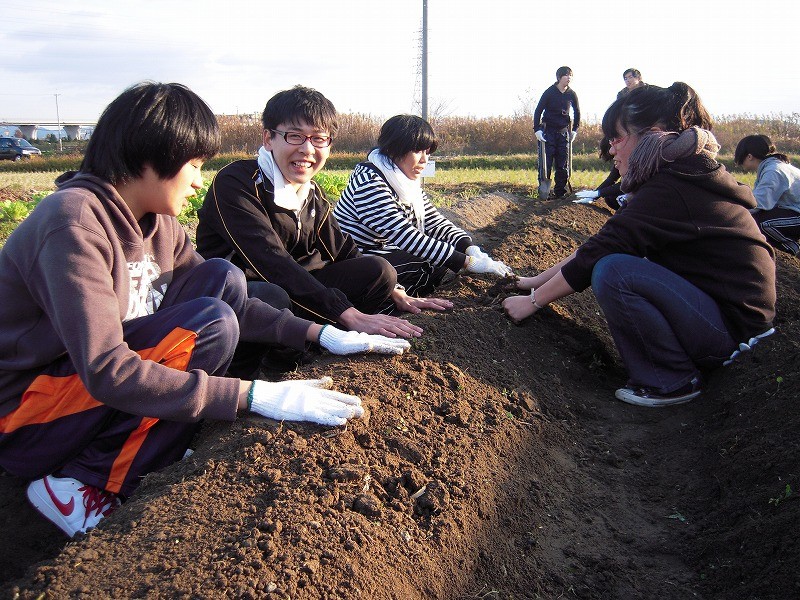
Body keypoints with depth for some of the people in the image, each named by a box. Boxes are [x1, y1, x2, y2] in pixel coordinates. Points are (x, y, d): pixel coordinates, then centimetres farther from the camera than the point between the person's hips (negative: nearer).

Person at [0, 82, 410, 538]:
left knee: (224, 278, -4)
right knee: (210, 324, -25)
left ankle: (161, 451, -8)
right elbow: (107, 372, -33)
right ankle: (89, 485, -12)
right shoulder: (75, 222, -25)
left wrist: (319, 334, -4)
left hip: (96, 384, 8)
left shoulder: (159, 224, 1)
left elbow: (231, 301, 7)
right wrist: (256, 395, -34)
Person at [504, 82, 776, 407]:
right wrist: (537, 280, 10)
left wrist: (533, 301, -8)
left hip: (735, 329, -10)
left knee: (613, 271, -24)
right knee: (616, 257, 11)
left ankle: (673, 380, -7)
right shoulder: (681, 175, 9)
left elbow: (597, 253, -20)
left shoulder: (668, 191, -21)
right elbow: (601, 244, 10)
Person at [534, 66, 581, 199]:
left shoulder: (571, 94, 4)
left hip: (563, 132, 4)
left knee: (563, 163, 2)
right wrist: (537, 129, -13)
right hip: (548, 131, -4)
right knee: (546, 162, -8)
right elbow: (538, 111, -5)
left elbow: (577, 112, 17)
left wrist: (575, 130, 10)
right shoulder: (549, 92, -6)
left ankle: (560, 191, 8)